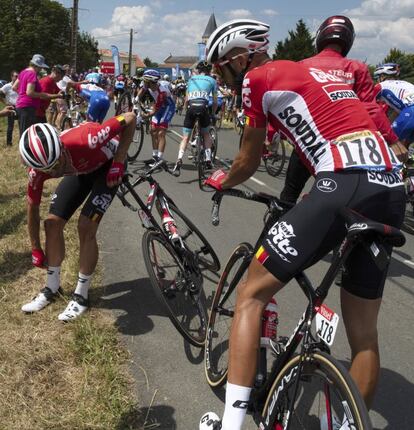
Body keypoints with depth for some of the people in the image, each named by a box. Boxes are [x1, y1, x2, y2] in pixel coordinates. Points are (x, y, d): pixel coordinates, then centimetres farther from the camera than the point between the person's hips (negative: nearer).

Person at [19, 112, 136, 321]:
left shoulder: (86, 141, -43)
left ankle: (81, 296, -1)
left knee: (86, 227, -17)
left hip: (107, 164, -4)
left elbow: (129, 118, -31)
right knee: (52, 222, -5)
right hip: (80, 168, 5)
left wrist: (118, 163, -32)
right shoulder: (39, 169, -26)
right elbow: (32, 207, -8)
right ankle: (52, 288, 16)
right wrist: (36, 250, 0)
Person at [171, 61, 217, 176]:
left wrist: (186, 110, 35)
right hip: (203, 107, -1)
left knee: (185, 137, 3)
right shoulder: (211, 80, 19)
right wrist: (213, 114, 34)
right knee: (206, 134, 22)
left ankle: (179, 160, -17)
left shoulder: (191, 79, 25)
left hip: (191, 107, 1)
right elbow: (215, 102, 19)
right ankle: (208, 160, 16)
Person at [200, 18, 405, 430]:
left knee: (251, 295, 3)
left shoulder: (258, 79, 7)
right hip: (391, 191, 8)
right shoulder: (309, 72, 30)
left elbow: (248, 162, 15)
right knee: (363, 332, 17)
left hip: (344, 186, -8)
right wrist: (289, 203, 43)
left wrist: (221, 181, 35)